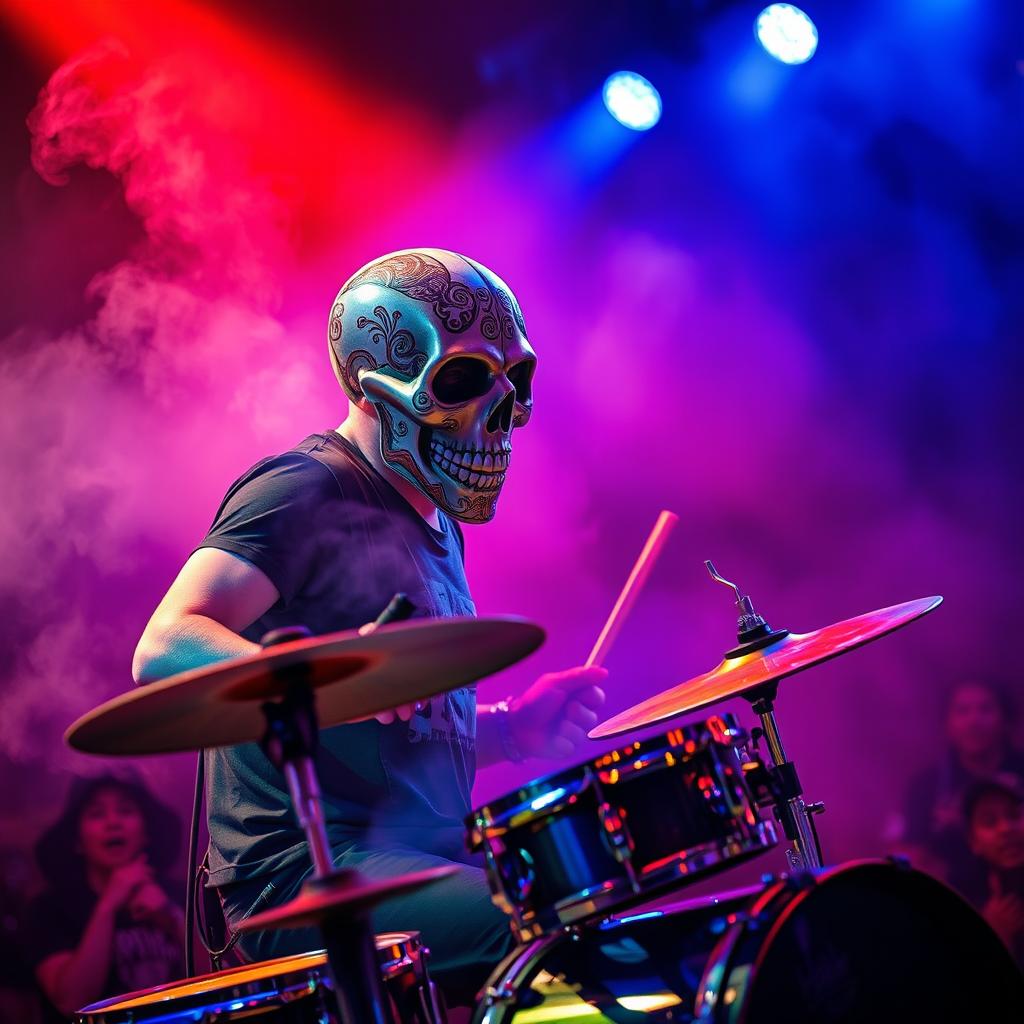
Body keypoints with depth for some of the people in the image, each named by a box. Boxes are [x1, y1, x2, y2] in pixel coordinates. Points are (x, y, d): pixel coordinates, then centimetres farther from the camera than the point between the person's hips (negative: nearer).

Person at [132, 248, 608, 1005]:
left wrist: (513, 725, 7)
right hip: (304, 877, -9)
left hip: (421, 867, 9)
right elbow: (163, 650, -19)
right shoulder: (306, 494, -7)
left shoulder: (435, 526, 21)